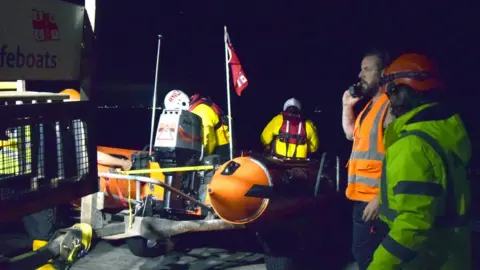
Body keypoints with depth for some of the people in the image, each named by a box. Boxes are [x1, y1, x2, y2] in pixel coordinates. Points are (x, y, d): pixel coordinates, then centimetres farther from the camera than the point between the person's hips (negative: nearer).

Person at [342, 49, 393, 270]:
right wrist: (347, 105, 16)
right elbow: (351, 134, 31)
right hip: (361, 195, 10)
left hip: (375, 198, -10)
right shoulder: (371, 104, 15)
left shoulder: (391, 106, -16)